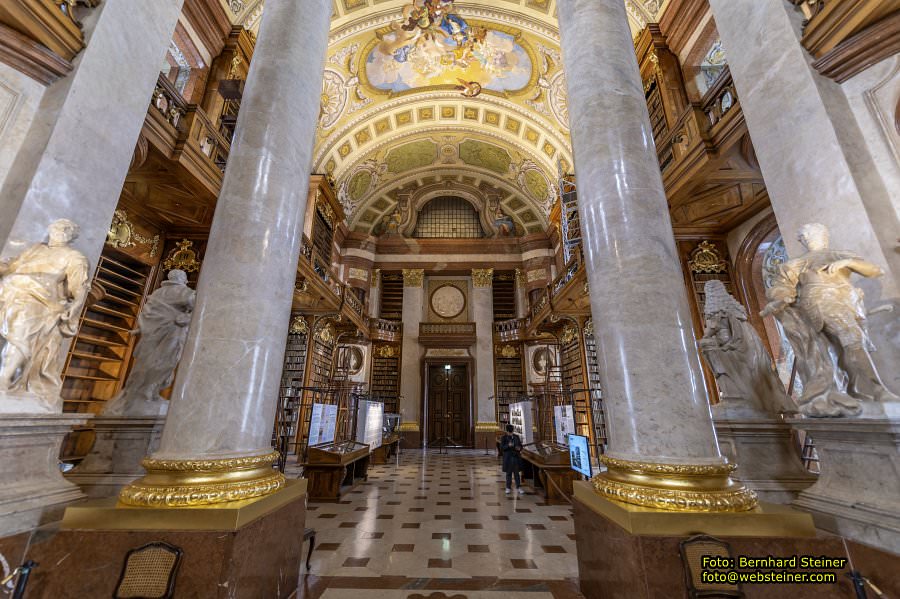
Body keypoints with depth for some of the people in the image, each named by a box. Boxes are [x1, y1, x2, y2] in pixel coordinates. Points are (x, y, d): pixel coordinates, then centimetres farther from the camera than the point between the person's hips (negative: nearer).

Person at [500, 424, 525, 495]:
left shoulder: (516, 437, 6)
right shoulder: (503, 438, -4)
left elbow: (520, 445, 12)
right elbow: (501, 448, -9)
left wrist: (519, 448, -12)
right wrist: (508, 445, -26)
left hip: (516, 457, 2)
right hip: (508, 458, -2)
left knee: (516, 473, 6)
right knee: (509, 473, 7)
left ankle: (519, 487, 13)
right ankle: (508, 488, 18)